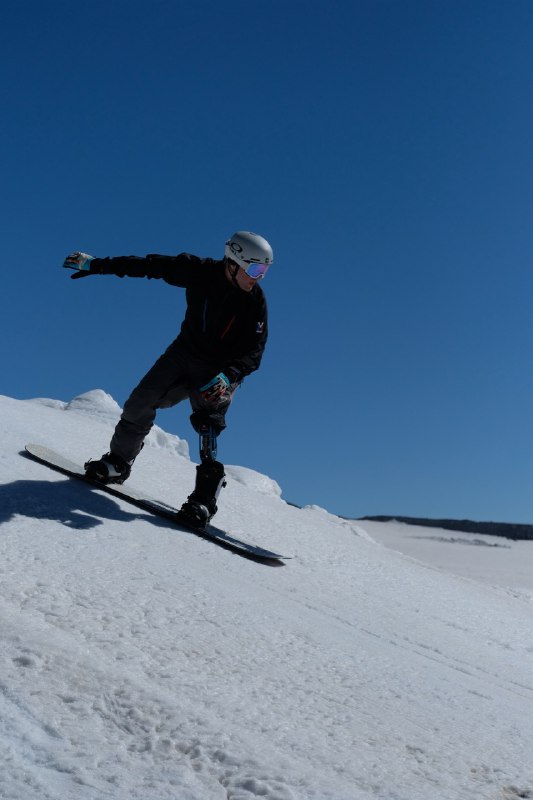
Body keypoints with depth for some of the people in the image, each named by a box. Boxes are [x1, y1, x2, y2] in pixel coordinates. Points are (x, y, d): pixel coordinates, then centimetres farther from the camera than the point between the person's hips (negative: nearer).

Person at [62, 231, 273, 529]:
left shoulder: (256, 302, -18)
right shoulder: (200, 271, -12)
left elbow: (254, 353, -17)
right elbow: (151, 265, -4)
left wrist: (228, 376, -36)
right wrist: (96, 264, -1)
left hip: (221, 373, -3)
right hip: (183, 353, 4)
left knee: (208, 426, -20)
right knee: (140, 403, -3)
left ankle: (204, 500, -17)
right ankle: (118, 463, 18)